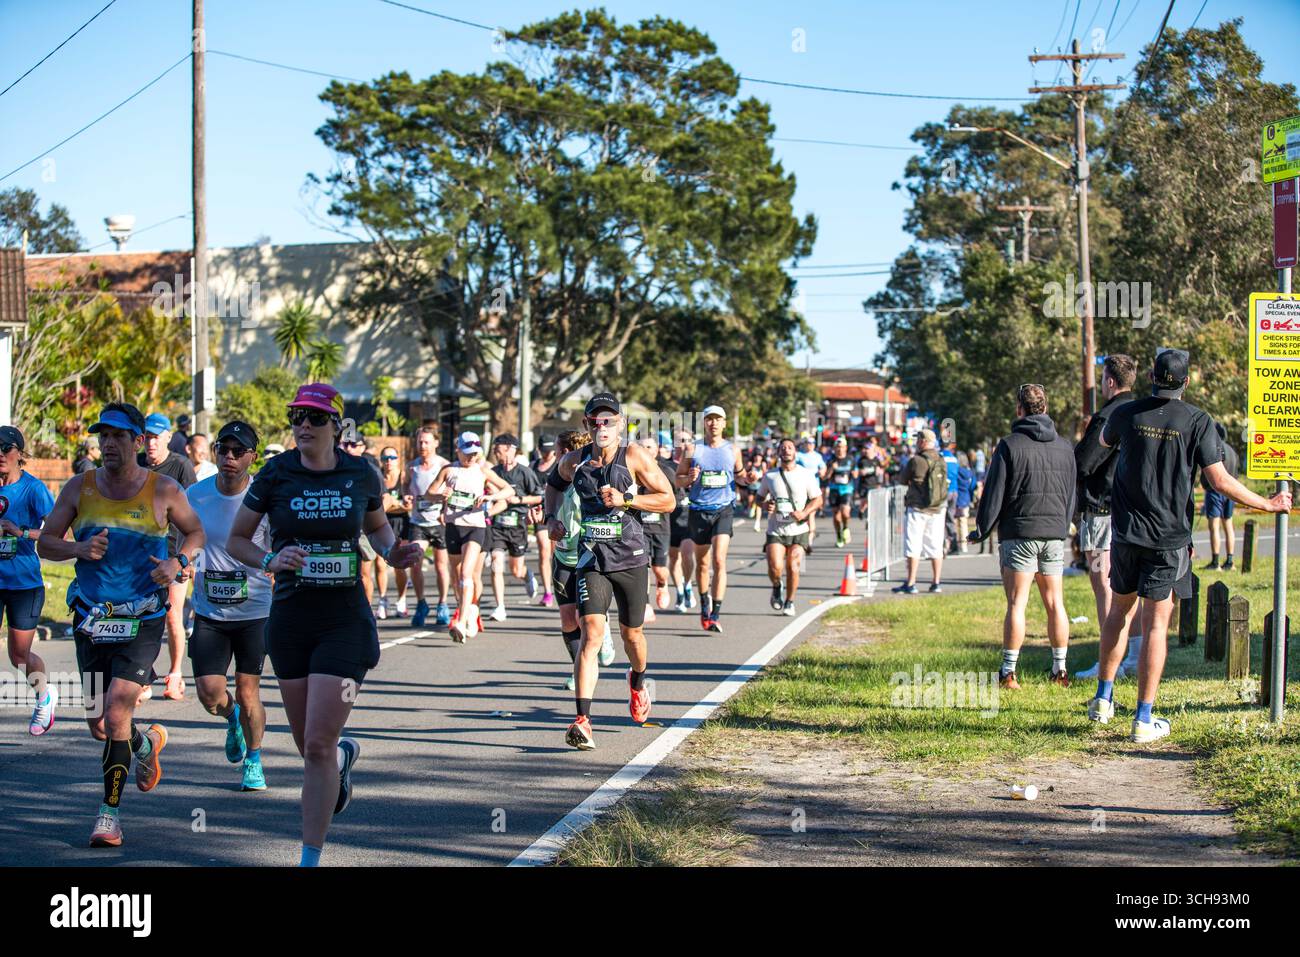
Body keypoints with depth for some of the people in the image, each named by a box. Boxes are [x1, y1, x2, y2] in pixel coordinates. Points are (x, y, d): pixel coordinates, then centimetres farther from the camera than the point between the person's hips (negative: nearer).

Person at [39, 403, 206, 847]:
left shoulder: (164, 489, -4)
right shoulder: (79, 487, 2)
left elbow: (195, 532, 11)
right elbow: (45, 543, 6)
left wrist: (178, 562, -9)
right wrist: (79, 549, -14)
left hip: (142, 621, -4)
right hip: (91, 618, 4)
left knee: (115, 715, -15)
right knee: (99, 727, 9)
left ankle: (109, 812, -2)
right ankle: (148, 743, 43)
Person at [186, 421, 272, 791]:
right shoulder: (194, 495, -3)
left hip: (255, 611, -2)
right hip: (208, 611, 2)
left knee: (248, 692, 1)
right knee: (209, 692, -5)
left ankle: (254, 761, 24)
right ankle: (233, 719, 32)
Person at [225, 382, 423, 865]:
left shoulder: (362, 474, 0)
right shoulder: (275, 474, -3)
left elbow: (377, 525, 19)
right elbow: (236, 540, 4)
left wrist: (392, 552, -2)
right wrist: (271, 561, -15)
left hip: (345, 620, -2)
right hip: (290, 619, 2)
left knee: (318, 746, -10)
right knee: (310, 745, 12)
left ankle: (310, 859, 2)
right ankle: (344, 755, 51)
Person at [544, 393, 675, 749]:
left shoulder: (634, 457, -7)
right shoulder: (574, 462, 1)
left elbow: (668, 500, -6)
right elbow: (554, 483, 24)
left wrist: (625, 500, -18)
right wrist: (551, 517, 7)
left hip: (630, 558, 0)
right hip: (591, 559, 0)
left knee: (632, 633, 15)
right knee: (592, 632, -16)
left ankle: (637, 681, 52)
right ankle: (582, 721, -22)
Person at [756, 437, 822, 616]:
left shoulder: (806, 475, 0)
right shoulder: (769, 476, 4)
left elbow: (818, 500, 3)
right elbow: (760, 497, 16)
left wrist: (804, 513, -15)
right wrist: (765, 505, -8)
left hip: (798, 530, 0)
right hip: (775, 530, 0)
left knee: (793, 568, -6)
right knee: (775, 568, -15)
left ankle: (789, 602, 16)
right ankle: (777, 587, 20)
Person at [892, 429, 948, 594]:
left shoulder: (916, 461, -13)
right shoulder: (941, 461, 4)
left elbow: (904, 479, -2)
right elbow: (944, 482, 11)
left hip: (917, 508, -5)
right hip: (937, 509, 5)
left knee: (913, 546, -2)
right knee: (936, 547, 11)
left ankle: (910, 584, -4)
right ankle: (937, 582, 13)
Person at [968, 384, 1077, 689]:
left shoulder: (1010, 446, -7)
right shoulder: (1064, 447, 9)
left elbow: (994, 493, -7)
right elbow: (1071, 494, 16)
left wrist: (981, 530, 4)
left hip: (1019, 532, -4)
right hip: (1055, 534, 5)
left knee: (1016, 603, -3)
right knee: (1055, 602, 10)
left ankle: (1009, 671, -4)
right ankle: (1060, 669, 13)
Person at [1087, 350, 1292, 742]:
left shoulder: (1127, 414, -1)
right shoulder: (1198, 422, -8)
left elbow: (1104, 441, 21)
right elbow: (1219, 480, -11)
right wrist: (1268, 504, 1)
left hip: (1126, 532, 2)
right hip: (1170, 538, -2)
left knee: (1118, 611, 19)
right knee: (1156, 624, 0)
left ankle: (1103, 699, 24)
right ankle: (1144, 720, -1)